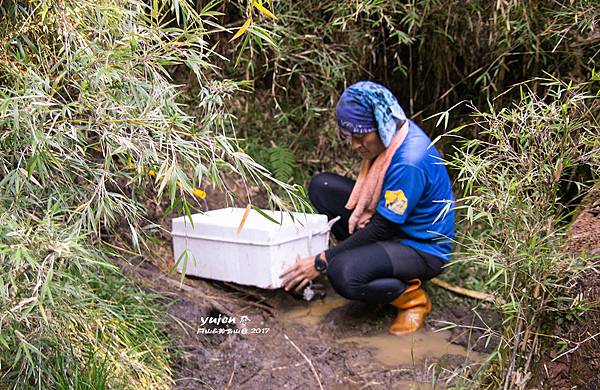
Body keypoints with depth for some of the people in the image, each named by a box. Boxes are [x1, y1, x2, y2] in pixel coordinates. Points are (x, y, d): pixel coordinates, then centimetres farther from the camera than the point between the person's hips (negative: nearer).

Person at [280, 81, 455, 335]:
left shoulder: (409, 161, -31)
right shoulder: (388, 135, -5)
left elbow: (382, 228, -26)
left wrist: (321, 262, -22)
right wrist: (365, 209, -11)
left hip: (422, 248, -9)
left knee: (343, 274, -35)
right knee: (321, 186, 1)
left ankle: (413, 298, -7)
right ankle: (366, 257, 6)